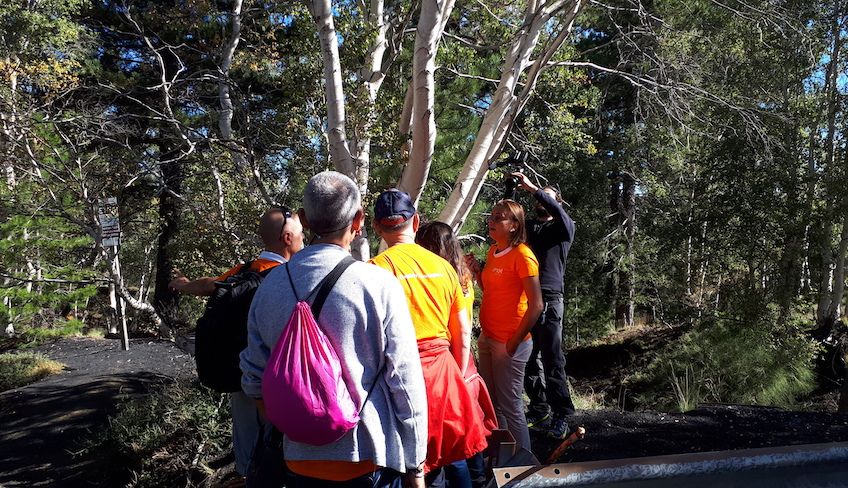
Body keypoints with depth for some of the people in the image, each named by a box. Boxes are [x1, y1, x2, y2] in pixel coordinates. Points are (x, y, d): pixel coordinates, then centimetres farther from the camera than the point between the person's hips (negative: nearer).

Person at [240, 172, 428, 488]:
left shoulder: (270, 285, -3)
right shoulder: (378, 284, -16)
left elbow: (254, 380, 5)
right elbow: (405, 379, -13)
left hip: (299, 460, 4)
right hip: (369, 461, -3)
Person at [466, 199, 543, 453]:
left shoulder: (522, 255, -15)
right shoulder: (493, 251, 9)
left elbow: (536, 305, -18)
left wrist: (515, 342, -14)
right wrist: (476, 271, 4)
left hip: (508, 343, -8)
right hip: (488, 338, 8)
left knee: (510, 406, 1)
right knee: (492, 402, 17)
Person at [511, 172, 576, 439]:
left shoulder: (563, 228, 7)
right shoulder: (526, 226, 21)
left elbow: (557, 211, -13)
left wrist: (532, 187, -16)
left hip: (549, 299, -4)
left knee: (552, 359, -8)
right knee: (528, 358, 7)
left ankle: (561, 415, -4)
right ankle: (539, 410, 18)